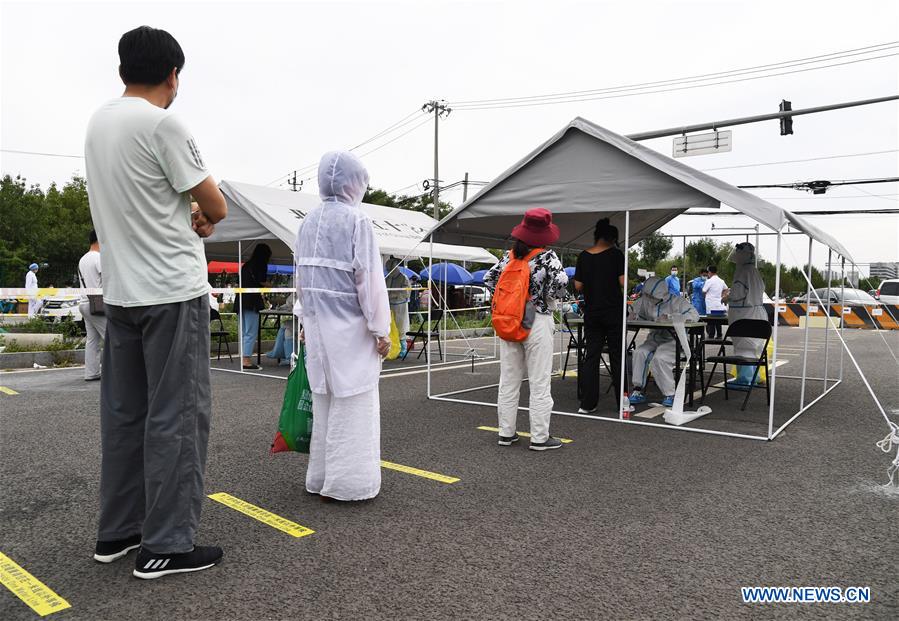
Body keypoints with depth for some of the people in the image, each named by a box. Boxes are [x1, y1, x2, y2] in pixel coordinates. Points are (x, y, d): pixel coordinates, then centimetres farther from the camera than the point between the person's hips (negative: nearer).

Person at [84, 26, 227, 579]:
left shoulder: (99, 123, 13)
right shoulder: (162, 124, -13)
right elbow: (216, 208, -9)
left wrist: (189, 220, 3)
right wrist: (203, 218, 12)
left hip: (121, 293, 9)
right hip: (172, 291, -8)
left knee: (124, 413, 14)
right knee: (177, 415, -2)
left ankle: (117, 531, 24)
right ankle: (166, 545, 5)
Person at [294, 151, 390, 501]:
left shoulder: (308, 222, 9)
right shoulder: (356, 220, -12)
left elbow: (302, 276, 14)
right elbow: (369, 279, -14)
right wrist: (381, 329, -10)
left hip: (317, 325, 7)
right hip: (350, 327, -7)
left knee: (324, 400, 14)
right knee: (352, 404, 1)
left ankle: (321, 477, 24)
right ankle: (348, 482, 7)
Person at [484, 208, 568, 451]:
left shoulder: (510, 256, 6)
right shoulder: (547, 257, -9)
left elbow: (489, 278, 7)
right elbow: (561, 282, -21)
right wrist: (549, 299, -2)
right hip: (537, 321, -5)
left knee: (508, 380, 12)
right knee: (539, 383, 3)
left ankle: (506, 433, 19)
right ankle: (539, 437, 8)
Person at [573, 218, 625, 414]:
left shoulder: (583, 256, 3)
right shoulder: (616, 254, -6)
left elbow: (578, 286, 2)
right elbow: (623, 282, -11)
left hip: (591, 312, 3)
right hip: (613, 311, -3)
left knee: (591, 357, 6)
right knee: (617, 357, 6)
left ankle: (587, 404, 5)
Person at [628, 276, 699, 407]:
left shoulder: (676, 301, -8)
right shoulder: (645, 301, 8)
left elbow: (694, 315, -19)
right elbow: (634, 309, 25)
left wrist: (669, 317, -25)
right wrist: (632, 315, -2)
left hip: (674, 340, -5)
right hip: (654, 339, 5)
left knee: (659, 358, -31)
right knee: (639, 352, -23)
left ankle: (671, 395, -16)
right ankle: (639, 391, -16)